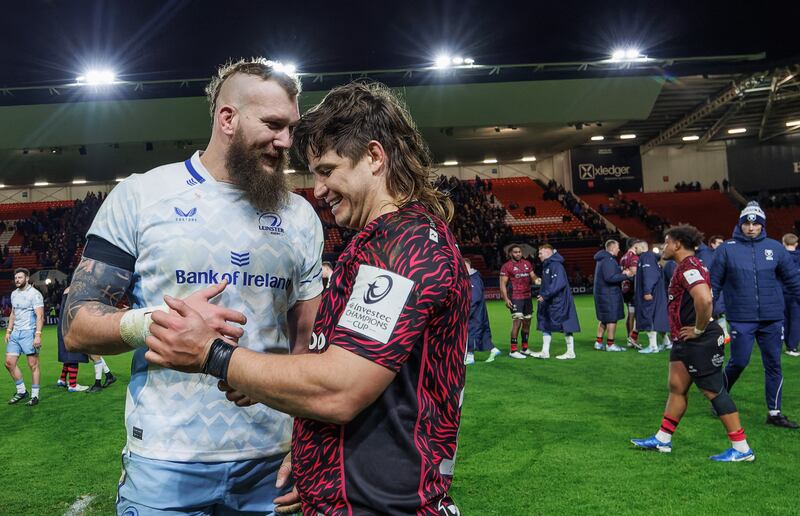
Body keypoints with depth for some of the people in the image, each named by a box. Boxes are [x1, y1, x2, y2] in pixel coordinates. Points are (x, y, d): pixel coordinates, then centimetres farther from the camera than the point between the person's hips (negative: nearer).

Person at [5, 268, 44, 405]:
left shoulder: (34, 294, -9)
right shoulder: (14, 294, 15)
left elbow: (40, 316, -14)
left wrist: (38, 335, -22)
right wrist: (8, 331, 16)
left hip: (29, 333, -7)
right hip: (15, 333, 8)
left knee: (33, 365, -2)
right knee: (9, 363, 5)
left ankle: (35, 395, 5)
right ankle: (21, 391, 18)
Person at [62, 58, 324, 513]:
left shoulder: (301, 216, 5)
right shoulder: (139, 197, -3)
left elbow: (310, 342, 8)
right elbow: (77, 326, -3)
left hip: (271, 460, 3)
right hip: (164, 461, -2)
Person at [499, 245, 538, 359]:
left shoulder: (527, 264, 13)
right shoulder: (506, 266, -5)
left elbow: (533, 276, 17)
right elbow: (503, 284, -8)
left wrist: (537, 279, -8)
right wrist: (506, 299, -18)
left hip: (527, 297, 7)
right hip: (515, 298, -7)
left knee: (527, 322, 12)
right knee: (517, 322, -14)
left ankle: (525, 348, 24)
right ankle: (513, 350, -10)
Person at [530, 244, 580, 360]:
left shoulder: (556, 265, -17)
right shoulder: (546, 266, 14)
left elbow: (559, 284, -26)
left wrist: (545, 295, -24)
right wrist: (541, 295, 8)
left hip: (559, 302, -10)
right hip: (548, 303, 10)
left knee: (565, 326, -1)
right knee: (545, 326, 11)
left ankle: (571, 352, 8)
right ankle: (545, 352, 18)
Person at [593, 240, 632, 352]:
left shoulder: (601, 259, 15)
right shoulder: (609, 260, -17)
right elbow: (610, 278, -25)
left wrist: (621, 273, 10)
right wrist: (625, 275, -19)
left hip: (601, 293, 10)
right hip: (609, 294, -10)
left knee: (603, 319, 15)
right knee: (612, 318, -2)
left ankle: (599, 343, 19)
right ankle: (610, 344, 3)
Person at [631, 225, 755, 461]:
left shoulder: (689, 267, -19)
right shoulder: (685, 267, 15)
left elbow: (704, 299, -36)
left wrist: (698, 329, -22)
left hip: (701, 342, -11)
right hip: (685, 341, 11)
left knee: (714, 391, -4)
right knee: (677, 387, 14)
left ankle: (741, 449, 5)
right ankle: (662, 439, 23)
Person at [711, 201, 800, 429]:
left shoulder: (775, 247, 5)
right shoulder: (726, 249, -2)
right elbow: (714, 283, 1)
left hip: (772, 318, 3)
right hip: (741, 319, -3)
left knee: (773, 365, 8)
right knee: (738, 363, -1)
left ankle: (774, 412, 20)